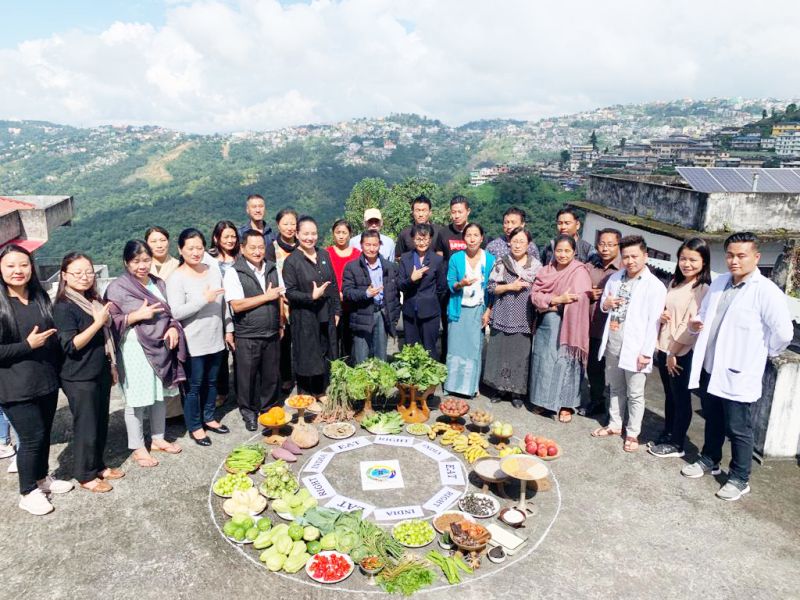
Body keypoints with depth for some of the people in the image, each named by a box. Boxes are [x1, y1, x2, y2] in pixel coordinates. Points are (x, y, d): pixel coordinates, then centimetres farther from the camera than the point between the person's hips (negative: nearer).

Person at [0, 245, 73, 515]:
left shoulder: (40, 297, 6)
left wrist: (58, 369, 11)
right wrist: (28, 345, -20)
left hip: (47, 380, 6)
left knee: (44, 433, 16)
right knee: (32, 436, -1)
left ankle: (42, 477, 36)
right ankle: (28, 493, 18)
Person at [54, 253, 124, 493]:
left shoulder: (93, 300, 8)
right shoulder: (64, 307, -15)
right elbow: (71, 346, -20)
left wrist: (112, 367, 18)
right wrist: (98, 322, -24)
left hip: (101, 373, 7)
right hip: (79, 379, -7)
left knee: (101, 423, 15)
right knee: (86, 427, 3)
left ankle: (98, 465, 31)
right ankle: (85, 476, 19)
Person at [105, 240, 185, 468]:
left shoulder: (159, 283, 9)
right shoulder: (117, 287, -8)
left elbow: (170, 312, 15)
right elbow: (110, 322, -11)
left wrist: (173, 327, -4)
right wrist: (138, 315, -20)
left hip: (161, 347, 5)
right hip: (135, 350, -5)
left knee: (160, 395, 15)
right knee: (136, 400, 3)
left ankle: (158, 438, 32)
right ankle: (137, 447, 18)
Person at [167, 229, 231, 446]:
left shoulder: (215, 272, 5)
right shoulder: (176, 279, -13)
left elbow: (223, 303, 12)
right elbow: (176, 312, -21)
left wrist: (228, 329, 13)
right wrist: (204, 299, -24)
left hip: (215, 339, 6)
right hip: (193, 343, -6)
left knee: (211, 382, 18)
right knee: (194, 385, 6)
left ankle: (208, 418, 36)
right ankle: (195, 426, 22)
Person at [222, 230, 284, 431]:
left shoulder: (272, 269, 6)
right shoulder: (234, 273, -10)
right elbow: (236, 305, -18)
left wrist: (281, 324, 14)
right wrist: (266, 296, -15)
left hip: (272, 335, 5)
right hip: (247, 337, -4)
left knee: (271, 375, 14)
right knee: (247, 377, 8)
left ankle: (268, 409, 33)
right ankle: (249, 412, 27)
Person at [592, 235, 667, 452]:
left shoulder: (655, 286, -11)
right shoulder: (615, 278, 8)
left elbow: (653, 322, -14)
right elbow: (603, 303, 20)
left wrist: (646, 352, -17)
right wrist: (605, 303, -4)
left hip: (634, 347, -6)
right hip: (612, 343, 6)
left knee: (635, 393, 5)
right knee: (615, 388, 19)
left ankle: (632, 433, 19)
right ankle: (614, 425, 33)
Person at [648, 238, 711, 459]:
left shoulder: (703, 289, -13)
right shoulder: (675, 283, 11)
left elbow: (692, 323, -17)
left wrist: (673, 352, -15)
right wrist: (661, 315, -4)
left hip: (683, 352, -7)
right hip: (664, 348, 7)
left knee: (681, 398, 5)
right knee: (669, 395, 17)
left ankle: (676, 444, 17)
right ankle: (667, 436, 30)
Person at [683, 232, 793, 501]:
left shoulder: (766, 291, -16)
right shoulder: (718, 283, 7)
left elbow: (783, 332, -18)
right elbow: (704, 313, 21)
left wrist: (762, 352, -4)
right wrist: (695, 323, 0)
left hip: (739, 375, -6)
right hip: (710, 368, 7)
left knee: (738, 431, 6)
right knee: (712, 422, 23)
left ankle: (740, 479, 23)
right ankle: (709, 460, 41)